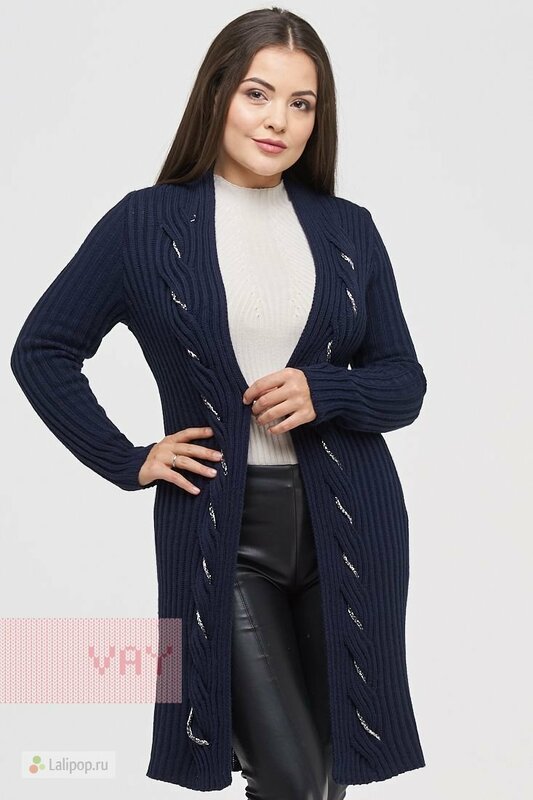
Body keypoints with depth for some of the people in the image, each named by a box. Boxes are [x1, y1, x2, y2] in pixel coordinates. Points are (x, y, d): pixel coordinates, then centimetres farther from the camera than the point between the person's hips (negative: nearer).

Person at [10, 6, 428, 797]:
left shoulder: (349, 229, 6)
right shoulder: (145, 223, -1)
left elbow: (405, 382, 9)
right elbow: (41, 349, 5)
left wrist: (323, 394, -11)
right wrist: (127, 461, -2)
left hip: (347, 522, 3)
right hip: (220, 530, -3)